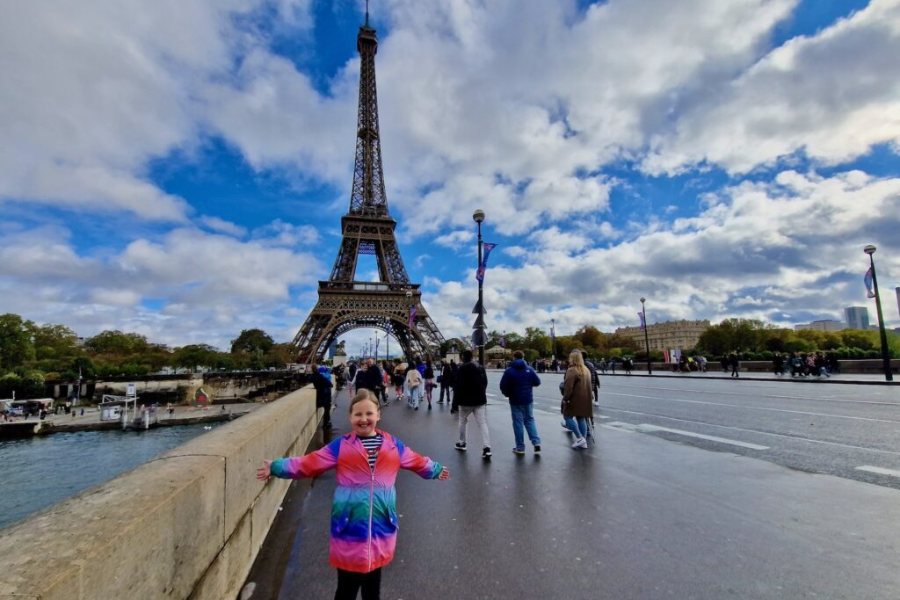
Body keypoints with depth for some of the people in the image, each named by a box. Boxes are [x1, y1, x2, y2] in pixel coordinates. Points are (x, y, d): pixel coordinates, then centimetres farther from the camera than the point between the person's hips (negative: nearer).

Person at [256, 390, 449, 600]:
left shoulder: (393, 445, 1)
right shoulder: (340, 446, -5)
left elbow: (418, 462, 15)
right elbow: (308, 463, -6)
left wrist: (436, 470, 26)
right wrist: (276, 467, -11)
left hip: (381, 527, 2)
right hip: (350, 528, -2)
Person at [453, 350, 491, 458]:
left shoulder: (461, 369, -9)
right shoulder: (480, 367, 11)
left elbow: (458, 387, -13)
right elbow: (485, 383, 18)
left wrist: (455, 402, -9)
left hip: (466, 401, -4)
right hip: (480, 400, 4)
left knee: (463, 421, 18)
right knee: (482, 423, -2)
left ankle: (462, 443, 28)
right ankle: (486, 448, -13)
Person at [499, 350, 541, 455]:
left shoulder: (509, 370, -10)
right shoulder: (529, 369, -2)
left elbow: (503, 386, -14)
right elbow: (537, 382, -2)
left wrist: (506, 394, 6)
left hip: (515, 400, -3)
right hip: (528, 399, 3)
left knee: (518, 423, 4)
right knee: (529, 420, 17)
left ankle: (520, 447, 7)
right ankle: (536, 442, 5)